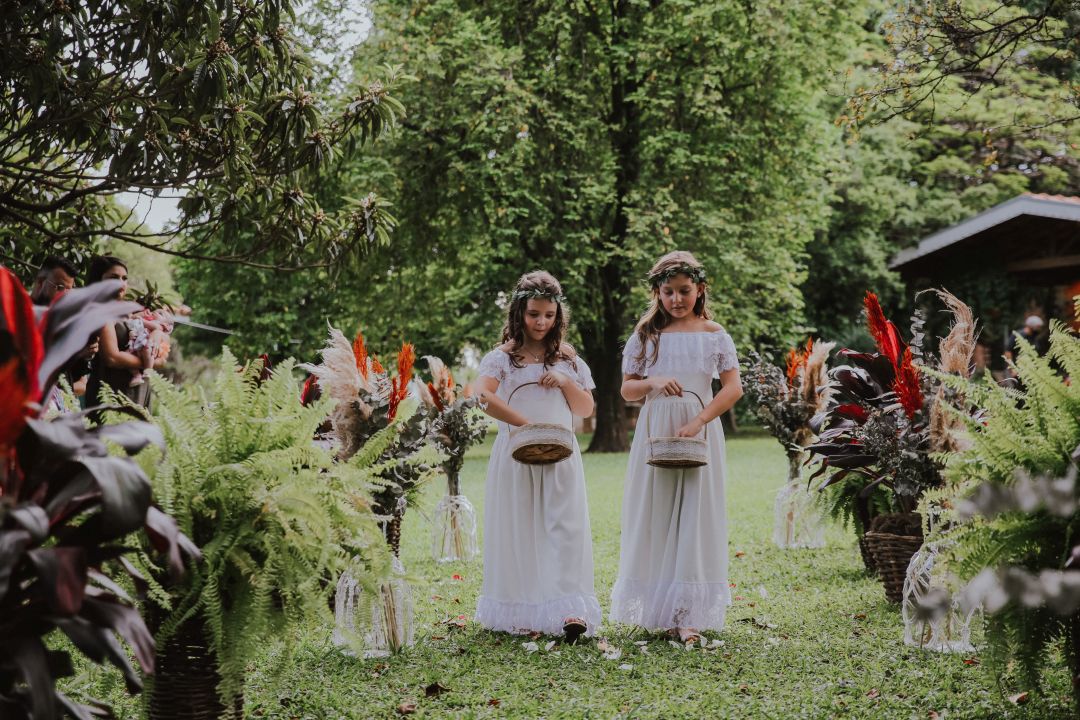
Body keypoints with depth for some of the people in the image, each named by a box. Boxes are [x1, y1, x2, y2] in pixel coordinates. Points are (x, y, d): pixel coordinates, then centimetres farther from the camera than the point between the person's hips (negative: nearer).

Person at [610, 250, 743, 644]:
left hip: (700, 434, -1)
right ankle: (658, 609, 11)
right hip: (655, 433, 1)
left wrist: (698, 421, -17)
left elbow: (733, 388, -4)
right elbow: (627, 389, 8)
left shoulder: (714, 335, 2)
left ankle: (688, 616, -2)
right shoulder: (646, 335, 6)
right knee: (655, 519, 3)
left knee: (694, 519, -3)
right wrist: (652, 383, -14)